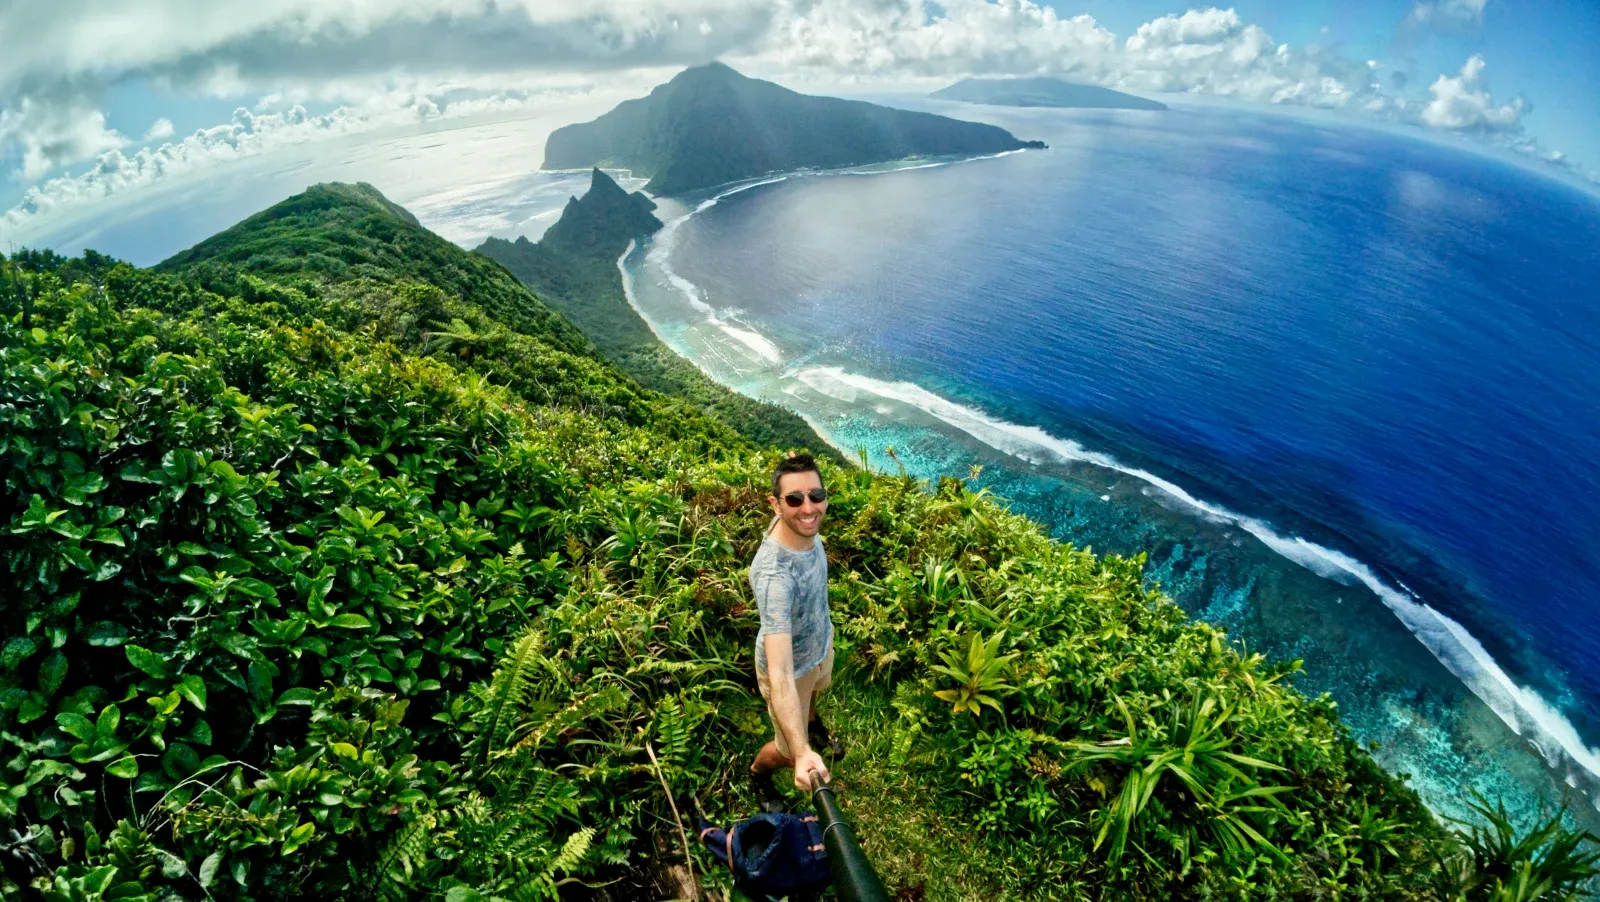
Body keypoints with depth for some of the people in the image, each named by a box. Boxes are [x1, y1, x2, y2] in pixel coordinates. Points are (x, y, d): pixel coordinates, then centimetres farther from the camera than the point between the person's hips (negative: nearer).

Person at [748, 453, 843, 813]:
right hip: (792, 664, -7)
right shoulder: (774, 576, -48)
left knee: (815, 693, 38)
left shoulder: (801, 525, -26)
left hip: (821, 641, 7)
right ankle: (758, 772, 54)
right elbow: (780, 677, -52)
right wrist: (801, 754, -60)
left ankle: (813, 724, 75)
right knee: (790, 753, 18)